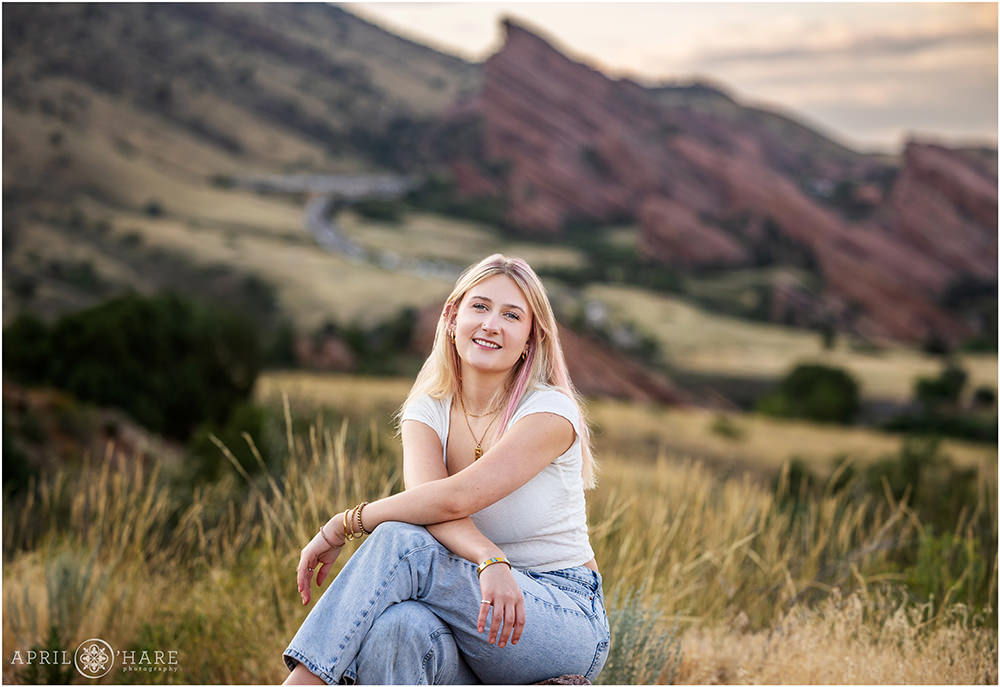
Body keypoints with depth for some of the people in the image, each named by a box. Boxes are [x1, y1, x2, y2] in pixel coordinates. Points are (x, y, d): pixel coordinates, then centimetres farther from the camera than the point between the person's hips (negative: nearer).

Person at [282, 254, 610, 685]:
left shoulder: (550, 411, -11)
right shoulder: (427, 412, 4)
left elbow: (454, 497, -23)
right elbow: (429, 494, -17)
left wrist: (338, 528, -16)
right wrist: (490, 560, -37)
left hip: (566, 617, -3)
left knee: (400, 541, -29)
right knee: (399, 627, -36)